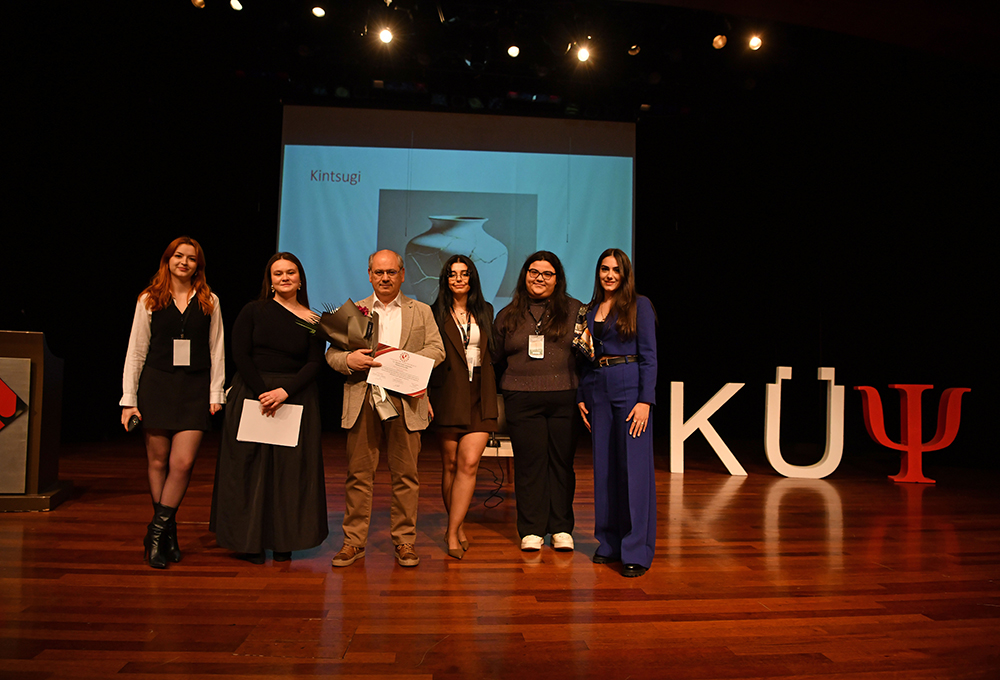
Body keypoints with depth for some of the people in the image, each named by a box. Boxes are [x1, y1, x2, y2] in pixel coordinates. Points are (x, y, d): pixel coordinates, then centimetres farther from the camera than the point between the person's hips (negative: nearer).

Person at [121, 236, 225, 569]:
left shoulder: (209, 301, 7)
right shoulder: (149, 300, 6)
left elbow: (216, 350, 9)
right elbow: (136, 351, 6)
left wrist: (216, 392, 3)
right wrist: (128, 399, 2)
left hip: (195, 388, 0)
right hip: (156, 385, 0)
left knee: (183, 463, -9)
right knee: (157, 461, 5)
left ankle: (157, 530, 6)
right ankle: (168, 534, 19)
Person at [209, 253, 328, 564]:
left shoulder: (312, 320, 5)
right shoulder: (253, 311, 3)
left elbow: (315, 364, -2)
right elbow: (240, 355, -4)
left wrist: (284, 392, -16)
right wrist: (263, 392, -14)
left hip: (296, 397, 1)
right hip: (252, 394, -1)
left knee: (291, 468, 2)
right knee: (250, 465, 1)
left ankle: (284, 541, 12)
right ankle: (248, 541, 13)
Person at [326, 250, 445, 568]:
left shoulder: (421, 312, 13)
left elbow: (437, 350, 3)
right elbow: (331, 354, 9)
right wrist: (348, 359, -14)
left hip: (404, 401, 0)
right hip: (362, 401, 1)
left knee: (405, 473, 3)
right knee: (358, 473, 4)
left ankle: (405, 541, 15)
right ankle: (354, 541, 15)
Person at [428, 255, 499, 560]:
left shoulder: (485, 311, 13)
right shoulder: (434, 313, 3)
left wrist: (492, 394, 10)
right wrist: (423, 394, -7)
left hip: (479, 397, 2)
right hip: (448, 395, -2)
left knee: (469, 463, -8)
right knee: (450, 464, 7)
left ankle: (452, 532, 0)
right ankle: (457, 527, 22)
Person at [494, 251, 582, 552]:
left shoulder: (574, 310, 8)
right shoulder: (508, 315, 11)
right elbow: (496, 358, 17)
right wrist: (512, 384, 4)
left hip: (564, 399, 0)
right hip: (522, 400, 0)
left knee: (562, 462, 5)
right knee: (529, 462, 2)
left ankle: (561, 528, 18)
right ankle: (531, 530, 13)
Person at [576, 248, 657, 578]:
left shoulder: (639, 305, 0)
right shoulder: (590, 310, 15)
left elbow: (649, 355, -5)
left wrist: (645, 400, -13)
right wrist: (581, 397, 9)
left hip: (630, 387, -5)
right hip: (597, 390, 5)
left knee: (634, 467, -5)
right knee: (604, 467, 8)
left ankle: (637, 551, 2)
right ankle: (609, 542, 20)